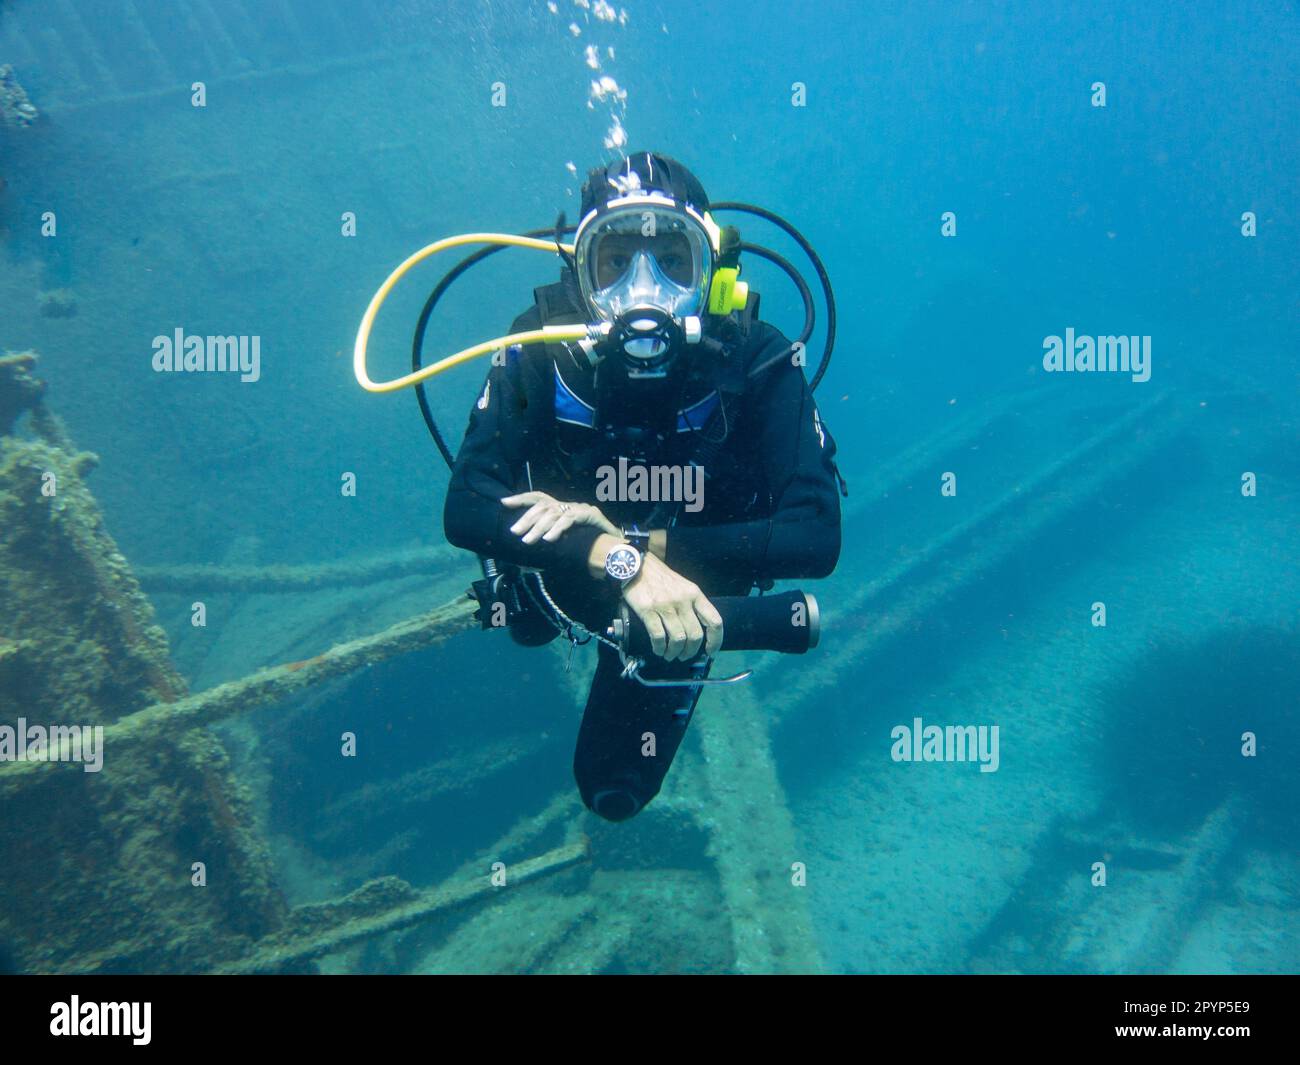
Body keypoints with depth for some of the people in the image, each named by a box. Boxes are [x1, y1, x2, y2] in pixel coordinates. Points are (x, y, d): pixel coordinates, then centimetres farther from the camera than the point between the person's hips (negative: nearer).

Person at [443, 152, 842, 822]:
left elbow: (817, 538, -40)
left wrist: (636, 541, -47)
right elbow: (464, 509, -41)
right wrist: (619, 562, -56)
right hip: (565, 580, 3)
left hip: (683, 600, -3)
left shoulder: (756, 359, -35)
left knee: (613, 793, 3)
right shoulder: (540, 351, -33)